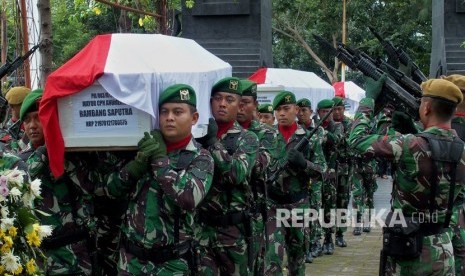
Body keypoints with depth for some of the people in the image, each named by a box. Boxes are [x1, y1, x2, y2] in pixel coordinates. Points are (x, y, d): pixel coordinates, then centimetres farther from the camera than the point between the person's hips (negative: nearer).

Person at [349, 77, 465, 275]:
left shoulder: (411, 146, -20)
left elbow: (357, 139, -9)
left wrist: (370, 97, 1)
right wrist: (411, 130, 11)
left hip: (407, 250, -5)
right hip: (442, 250, 5)